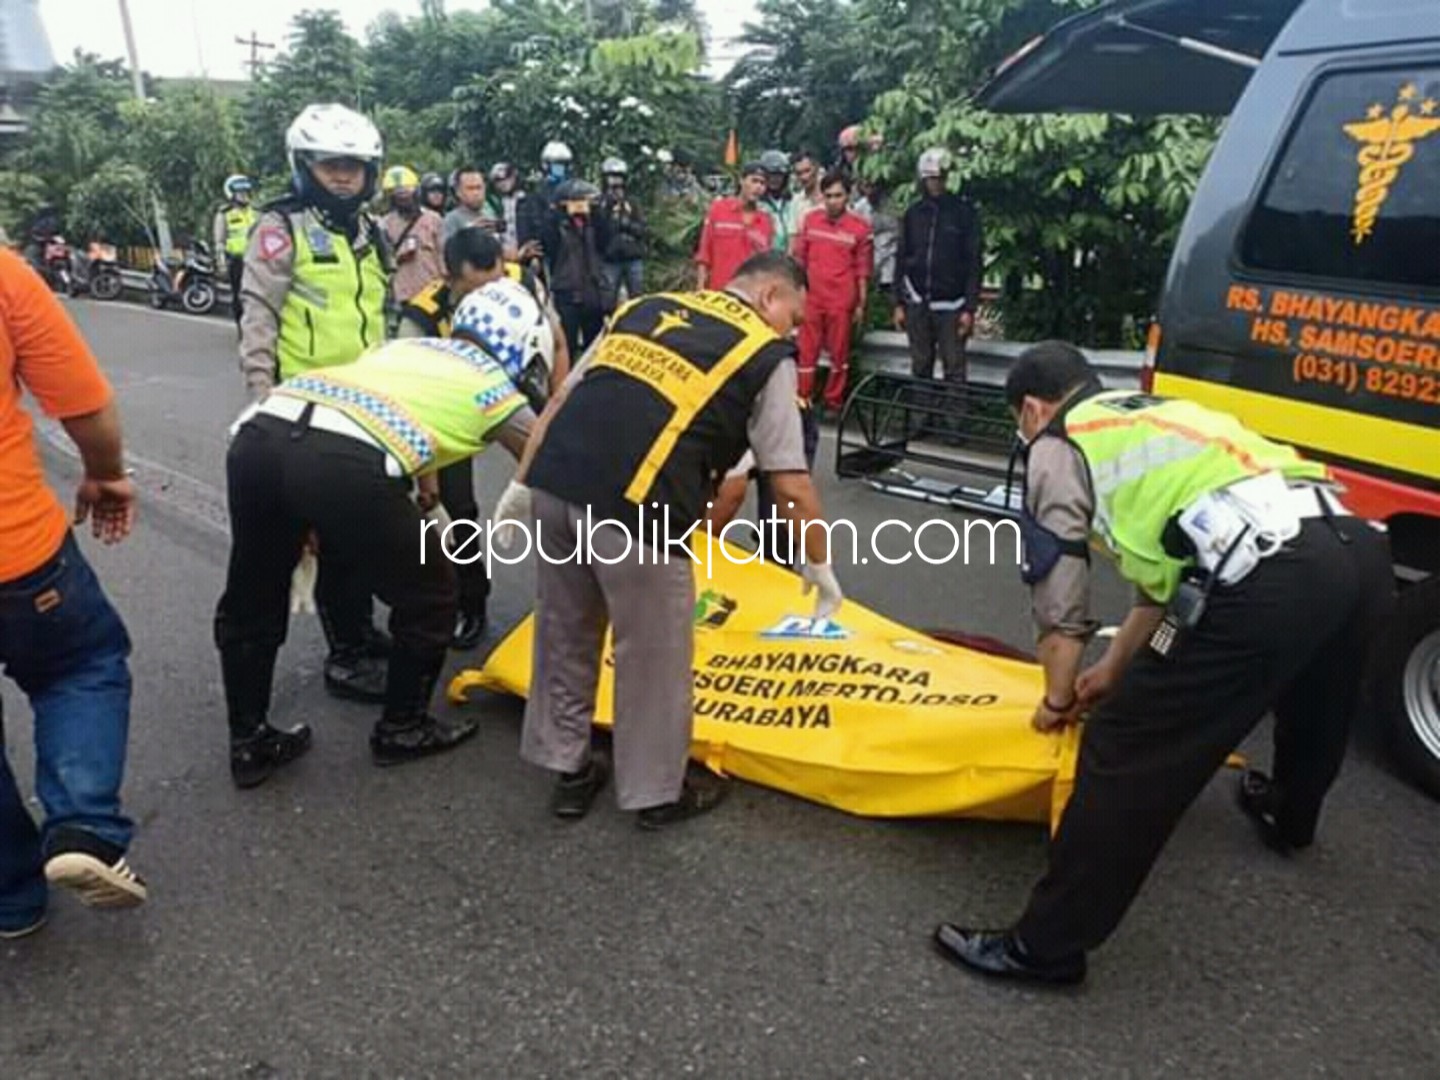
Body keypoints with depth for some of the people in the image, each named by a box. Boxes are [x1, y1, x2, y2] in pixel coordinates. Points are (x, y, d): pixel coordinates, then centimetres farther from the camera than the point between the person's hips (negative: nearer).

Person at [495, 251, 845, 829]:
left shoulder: (647, 304, 25)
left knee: (564, 634, 23)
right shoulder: (768, 355, 10)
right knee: (654, 656, 14)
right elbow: (792, 487, 8)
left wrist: (522, 484, 24)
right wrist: (819, 565, 22)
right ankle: (656, 792, 32)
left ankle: (567, 768, 40)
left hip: (555, 482, 6)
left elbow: (562, 398, 20)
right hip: (636, 507, -6)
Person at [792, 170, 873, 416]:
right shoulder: (810, 219, 3)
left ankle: (834, 401, 20)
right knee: (806, 352, 4)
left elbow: (863, 269, 0)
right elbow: (799, 259, 9)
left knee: (839, 354, 8)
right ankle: (802, 400, 11)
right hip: (811, 299, 2)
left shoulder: (860, 227, -4)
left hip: (842, 301, -2)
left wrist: (861, 304, 0)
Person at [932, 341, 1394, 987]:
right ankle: (1289, 818, 67)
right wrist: (1116, 668, 40)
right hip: (1359, 548, 9)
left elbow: (1060, 602, 9)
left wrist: (1058, 699, 24)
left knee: (1126, 752, 1)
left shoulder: (1058, 446, 11)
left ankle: (1045, 946, 11)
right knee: (1312, 696, 37)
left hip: (1266, 579, -9)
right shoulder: (1158, 415, 33)